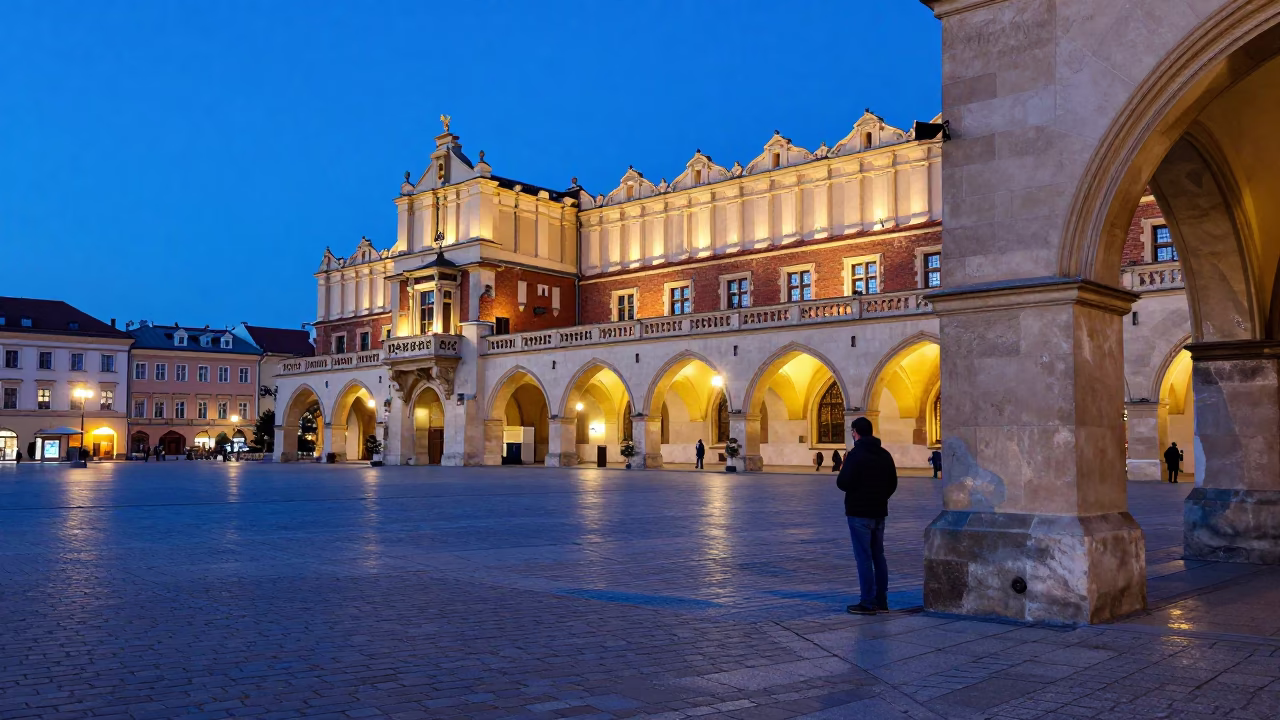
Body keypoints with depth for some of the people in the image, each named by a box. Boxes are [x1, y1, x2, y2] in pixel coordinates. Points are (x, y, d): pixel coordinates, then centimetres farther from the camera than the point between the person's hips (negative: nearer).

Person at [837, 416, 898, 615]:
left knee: (864, 558, -4)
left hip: (859, 513, -7)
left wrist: (841, 472, 1)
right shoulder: (885, 454, 8)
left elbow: (843, 483, -20)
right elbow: (893, 483, 13)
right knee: (878, 556, 13)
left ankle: (867, 603, -2)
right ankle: (881, 601, 18)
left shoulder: (855, 454, -15)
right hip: (879, 513, 7)